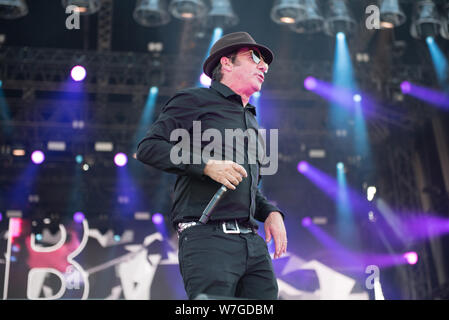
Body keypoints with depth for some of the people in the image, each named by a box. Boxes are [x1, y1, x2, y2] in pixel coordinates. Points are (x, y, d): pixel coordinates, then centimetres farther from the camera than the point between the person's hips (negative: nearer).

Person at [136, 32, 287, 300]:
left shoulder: (251, 120, 27)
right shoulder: (195, 101, 3)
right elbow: (148, 147, -7)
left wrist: (271, 212, 13)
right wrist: (206, 165, -17)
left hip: (253, 243, 8)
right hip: (208, 238, -7)